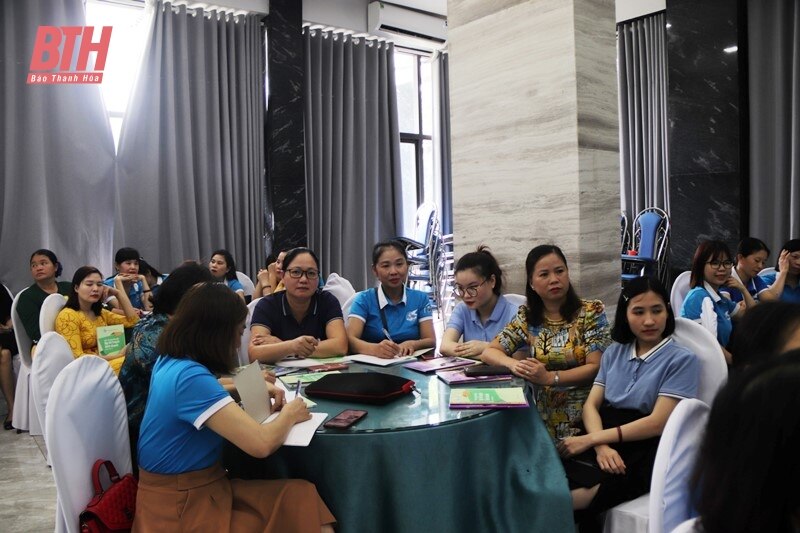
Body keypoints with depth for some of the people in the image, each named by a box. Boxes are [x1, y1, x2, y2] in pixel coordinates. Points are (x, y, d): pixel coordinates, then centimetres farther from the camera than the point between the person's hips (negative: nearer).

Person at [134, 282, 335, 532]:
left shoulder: (170, 362, 3)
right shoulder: (189, 376, -26)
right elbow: (261, 443, -30)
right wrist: (289, 414, -9)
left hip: (200, 487, 9)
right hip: (181, 509, -9)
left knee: (301, 497, -6)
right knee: (299, 506, -12)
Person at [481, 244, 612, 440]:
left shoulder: (591, 311, -2)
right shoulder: (527, 317, 7)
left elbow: (596, 367, -8)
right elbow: (488, 352, 6)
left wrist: (549, 377, -21)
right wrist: (515, 365, -15)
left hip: (584, 417, -3)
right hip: (544, 416, 3)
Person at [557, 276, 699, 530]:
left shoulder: (682, 359, -1)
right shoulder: (614, 352, 15)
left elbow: (657, 422, -10)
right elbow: (591, 405, 7)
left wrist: (591, 439, -12)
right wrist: (601, 446, -14)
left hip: (645, 452, -4)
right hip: (605, 442, 4)